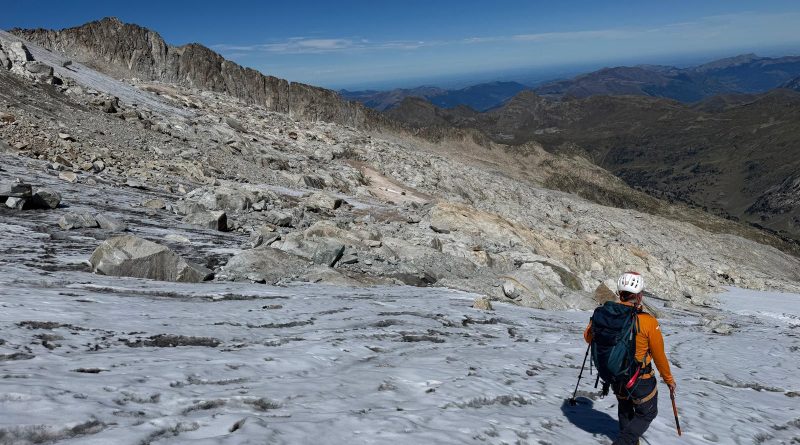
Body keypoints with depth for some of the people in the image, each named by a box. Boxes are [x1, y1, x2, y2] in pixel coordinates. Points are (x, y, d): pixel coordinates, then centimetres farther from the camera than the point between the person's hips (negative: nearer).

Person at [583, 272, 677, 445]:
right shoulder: (648, 322, -25)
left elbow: (588, 337, 3)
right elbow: (659, 355, -13)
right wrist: (668, 379, 5)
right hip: (641, 380, -4)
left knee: (625, 409, 30)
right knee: (647, 413, 21)